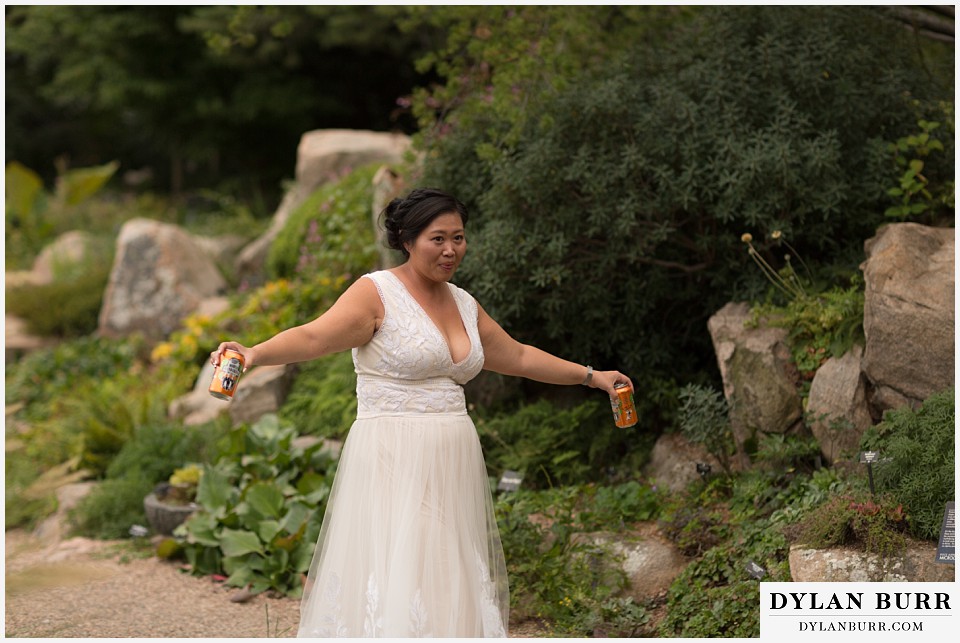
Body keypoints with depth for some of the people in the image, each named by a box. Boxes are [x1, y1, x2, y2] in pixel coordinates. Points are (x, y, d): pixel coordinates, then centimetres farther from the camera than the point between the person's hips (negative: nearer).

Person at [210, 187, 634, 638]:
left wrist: (590, 376, 33)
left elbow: (517, 356, 29)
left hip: (452, 466, 7)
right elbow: (313, 337, -18)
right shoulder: (377, 293, -5)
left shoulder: (464, 304, 16)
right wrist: (254, 353, -36)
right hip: (393, 465, -7)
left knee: (449, 587, 4)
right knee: (390, 593, -12)